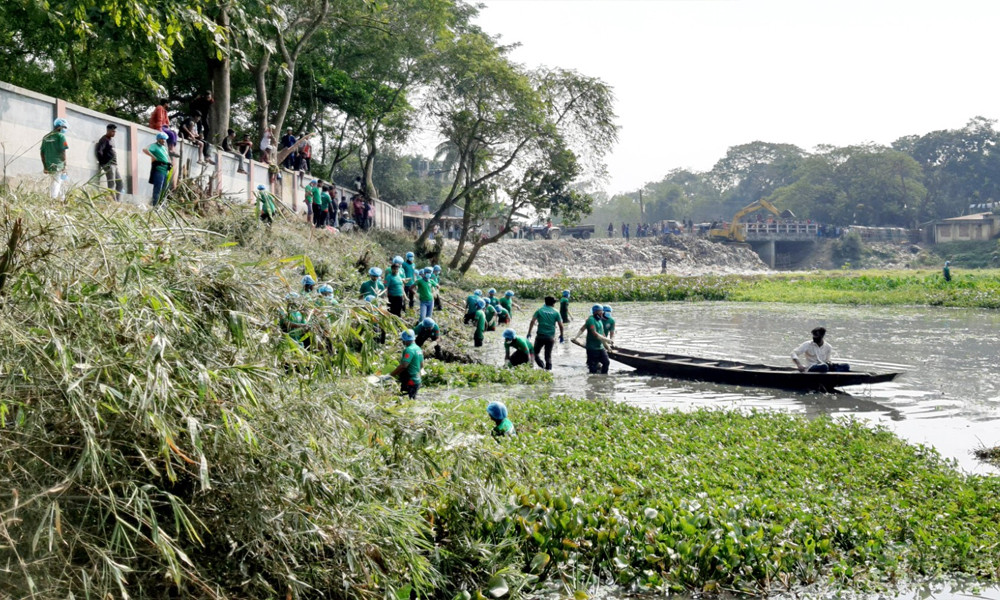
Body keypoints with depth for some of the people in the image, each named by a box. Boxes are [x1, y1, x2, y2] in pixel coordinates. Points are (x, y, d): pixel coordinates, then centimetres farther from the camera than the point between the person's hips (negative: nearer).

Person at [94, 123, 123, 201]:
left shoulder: (111, 139, 20)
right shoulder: (104, 139, -7)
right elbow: (98, 151, -17)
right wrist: (102, 162, -14)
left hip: (114, 165, 9)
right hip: (108, 165, -9)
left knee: (120, 184, 8)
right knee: (111, 184, -11)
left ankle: (118, 202, 8)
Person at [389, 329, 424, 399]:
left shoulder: (409, 350, -18)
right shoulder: (418, 348, 12)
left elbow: (403, 365, -26)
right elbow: (421, 365, 19)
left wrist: (392, 374, -21)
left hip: (409, 381, -10)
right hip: (417, 380, 10)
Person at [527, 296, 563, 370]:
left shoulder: (539, 310, 2)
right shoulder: (556, 312, 2)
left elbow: (532, 322, -6)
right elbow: (560, 325, 1)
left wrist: (529, 333, -3)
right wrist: (561, 335, 14)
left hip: (540, 336, -1)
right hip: (550, 337, 1)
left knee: (535, 352, 12)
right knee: (548, 355, 12)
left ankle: (542, 366, -7)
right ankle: (548, 368, 7)